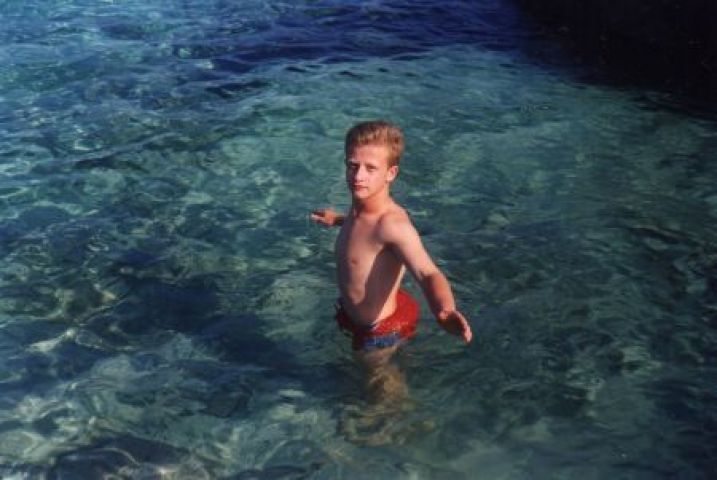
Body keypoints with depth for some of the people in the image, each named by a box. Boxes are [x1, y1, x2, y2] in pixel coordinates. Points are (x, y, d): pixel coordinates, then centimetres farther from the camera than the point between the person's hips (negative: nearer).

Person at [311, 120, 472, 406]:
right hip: (355, 317, 8)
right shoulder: (361, 205, -12)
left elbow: (427, 273, -54)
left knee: (384, 388, 23)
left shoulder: (392, 224, -39)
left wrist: (444, 310, -75)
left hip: (379, 333, -8)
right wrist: (339, 220, 33)